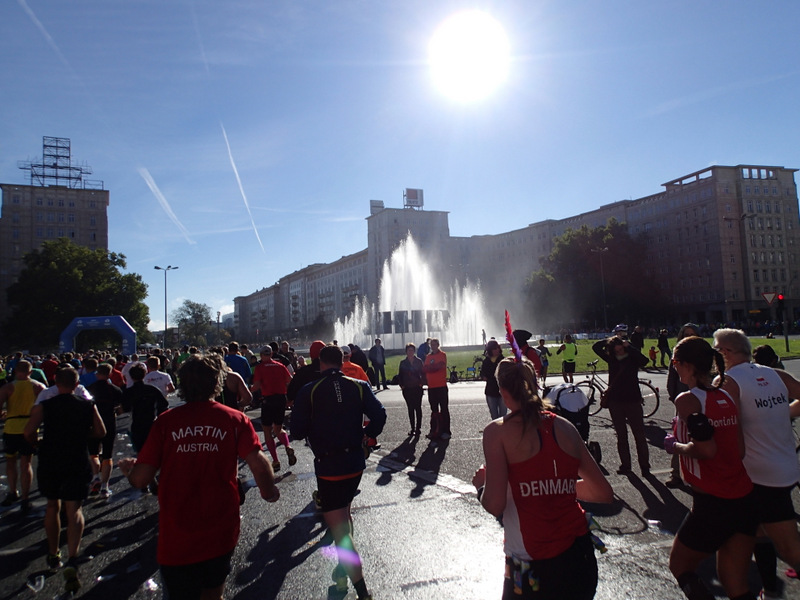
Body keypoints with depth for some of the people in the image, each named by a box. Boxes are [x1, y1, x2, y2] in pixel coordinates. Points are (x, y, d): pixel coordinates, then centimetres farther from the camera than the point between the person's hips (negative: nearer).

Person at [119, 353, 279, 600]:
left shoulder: (166, 421, -9)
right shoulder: (235, 419, -9)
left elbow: (140, 479, -8)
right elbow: (259, 464, -17)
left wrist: (128, 468, 14)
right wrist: (269, 492, 2)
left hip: (176, 536, -1)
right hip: (221, 533, 1)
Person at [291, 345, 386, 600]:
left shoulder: (308, 392, -9)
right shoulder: (359, 387, -2)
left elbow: (297, 431, -9)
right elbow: (379, 416, -8)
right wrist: (366, 433, 11)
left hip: (328, 466, -5)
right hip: (355, 462, 5)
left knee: (339, 528, 0)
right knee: (344, 513, 28)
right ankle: (345, 569, 40)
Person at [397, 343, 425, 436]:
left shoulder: (419, 361, 0)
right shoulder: (403, 363, 4)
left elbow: (423, 373, 4)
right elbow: (399, 375, 8)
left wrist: (421, 383, -7)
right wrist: (402, 385, -1)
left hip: (417, 388, -2)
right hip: (407, 389, 2)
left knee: (418, 408, -2)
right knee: (410, 409, 7)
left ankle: (418, 427, 3)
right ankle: (412, 428, 14)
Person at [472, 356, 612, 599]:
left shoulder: (498, 431, -12)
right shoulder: (566, 428, 0)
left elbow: (494, 505, -17)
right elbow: (604, 492, 6)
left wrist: (481, 485, 4)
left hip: (533, 569, -4)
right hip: (581, 558, 4)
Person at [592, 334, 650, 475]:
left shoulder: (632, 358, -5)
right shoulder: (611, 358, 4)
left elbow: (644, 360, -27)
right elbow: (595, 347, 6)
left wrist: (628, 346, -21)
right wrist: (609, 340, -2)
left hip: (632, 400, -3)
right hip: (615, 401, 4)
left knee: (639, 435, 0)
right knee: (621, 436, 11)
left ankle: (645, 466, 8)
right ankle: (625, 465, 20)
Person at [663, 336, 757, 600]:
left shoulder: (687, 399, -14)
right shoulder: (726, 397, 7)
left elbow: (706, 449, -24)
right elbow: (740, 450, 8)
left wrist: (675, 446, -7)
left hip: (712, 504, -7)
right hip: (745, 500, 7)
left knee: (679, 566, 16)